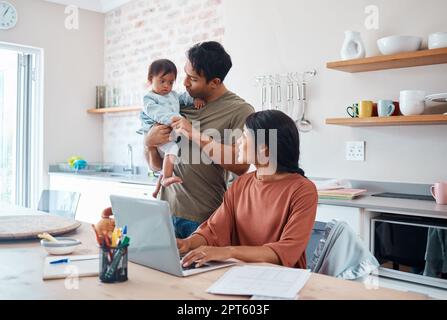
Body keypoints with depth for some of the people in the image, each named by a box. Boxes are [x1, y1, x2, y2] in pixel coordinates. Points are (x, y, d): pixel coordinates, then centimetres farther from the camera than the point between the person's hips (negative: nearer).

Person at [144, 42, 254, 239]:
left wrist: (197, 136, -17)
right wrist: (149, 143, -7)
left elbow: (241, 165, -19)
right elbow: (156, 165, 15)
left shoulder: (240, 111, -5)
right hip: (167, 211, 4)